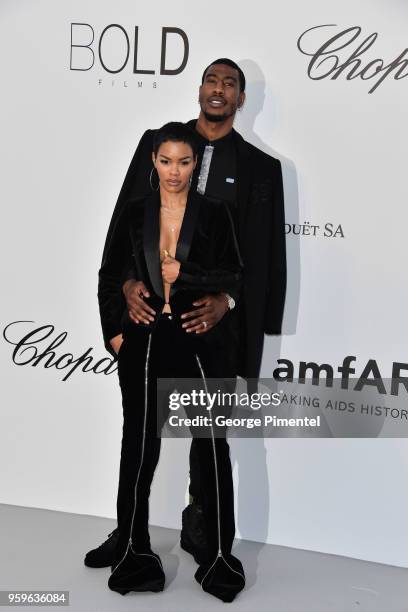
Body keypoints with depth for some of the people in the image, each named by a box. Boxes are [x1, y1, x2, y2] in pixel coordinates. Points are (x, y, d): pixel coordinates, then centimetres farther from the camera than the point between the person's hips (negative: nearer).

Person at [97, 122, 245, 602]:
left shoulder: (214, 213, 1)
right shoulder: (134, 213, 6)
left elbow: (233, 277, -3)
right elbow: (109, 277, 10)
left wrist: (184, 274, -13)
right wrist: (113, 332, 3)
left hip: (199, 341, -1)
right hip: (144, 342, 1)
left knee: (213, 446, 3)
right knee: (139, 447, 6)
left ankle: (220, 556, 16)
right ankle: (133, 552, 21)